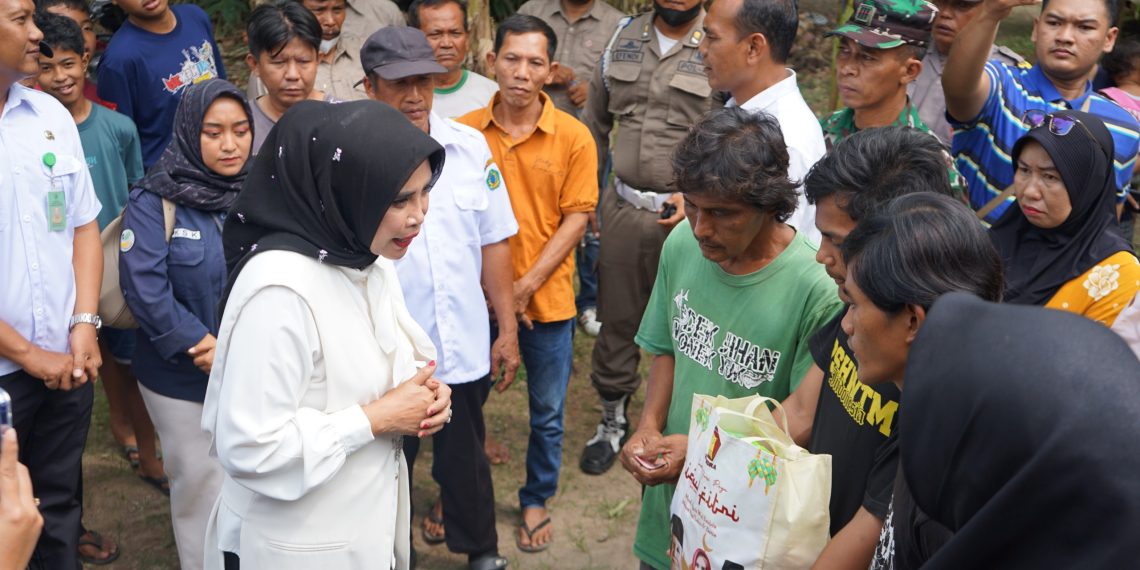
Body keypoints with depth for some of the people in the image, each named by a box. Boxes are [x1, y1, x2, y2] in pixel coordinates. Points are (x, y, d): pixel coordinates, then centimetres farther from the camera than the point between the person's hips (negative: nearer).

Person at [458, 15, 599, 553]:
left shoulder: (573, 137, -7)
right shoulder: (464, 130, -5)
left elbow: (576, 218, -7)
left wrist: (527, 285, -15)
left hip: (547, 298, -1)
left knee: (547, 412, 12)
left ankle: (536, 501, 33)